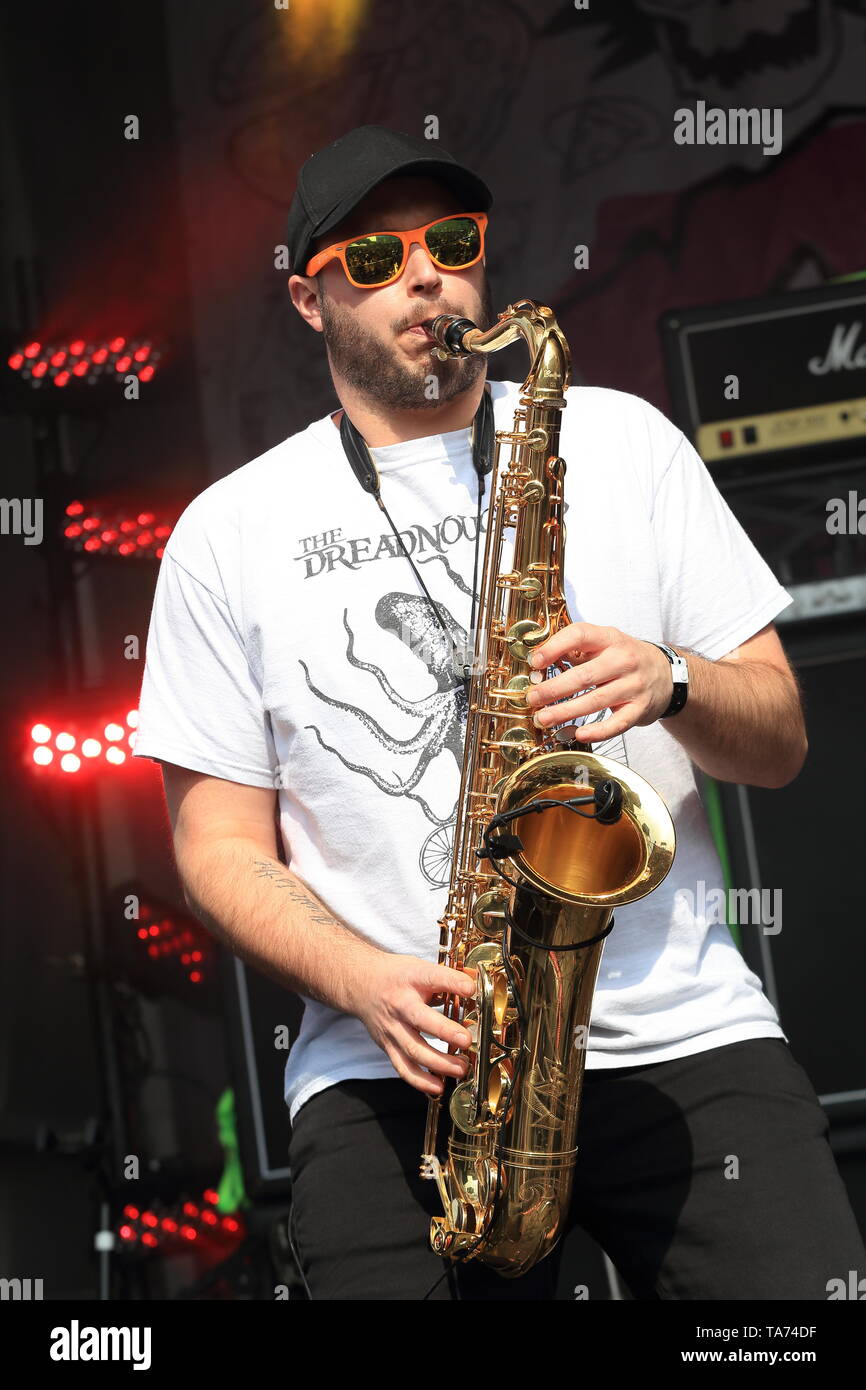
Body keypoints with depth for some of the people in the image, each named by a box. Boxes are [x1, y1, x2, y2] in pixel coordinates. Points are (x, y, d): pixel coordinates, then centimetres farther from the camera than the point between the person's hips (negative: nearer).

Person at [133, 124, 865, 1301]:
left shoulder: (618, 439, 11)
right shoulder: (231, 531, 8)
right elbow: (221, 843, 7)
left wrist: (672, 685, -12)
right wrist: (365, 982, -11)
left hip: (681, 1033, 0)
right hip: (398, 1070, 0)